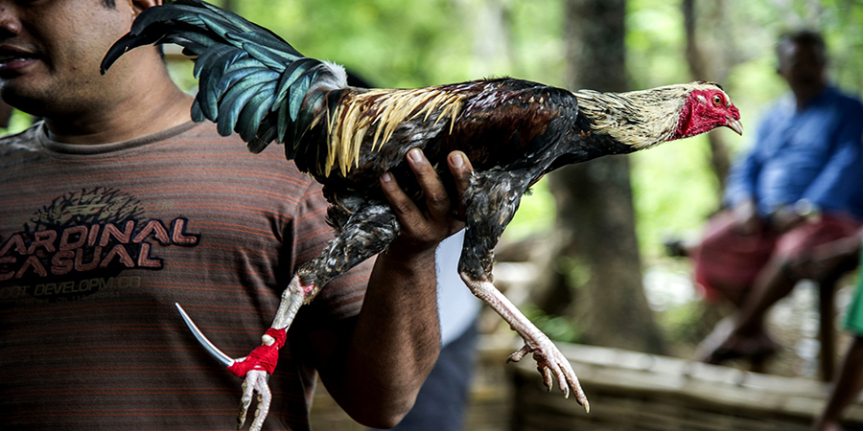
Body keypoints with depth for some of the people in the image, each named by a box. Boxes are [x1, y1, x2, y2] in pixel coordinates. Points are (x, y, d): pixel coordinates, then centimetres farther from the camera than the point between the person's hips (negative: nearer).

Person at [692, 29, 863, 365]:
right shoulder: (773, 117, 22)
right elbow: (747, 166, 17)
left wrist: (803, 211, -21)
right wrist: (745, 203, -6)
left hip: (828, 216, -5)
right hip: (765, 218, 5)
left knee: (795, 252, -38)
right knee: (713, 247, -21)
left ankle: (739, 327, -19)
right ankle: (758, 336, -12)